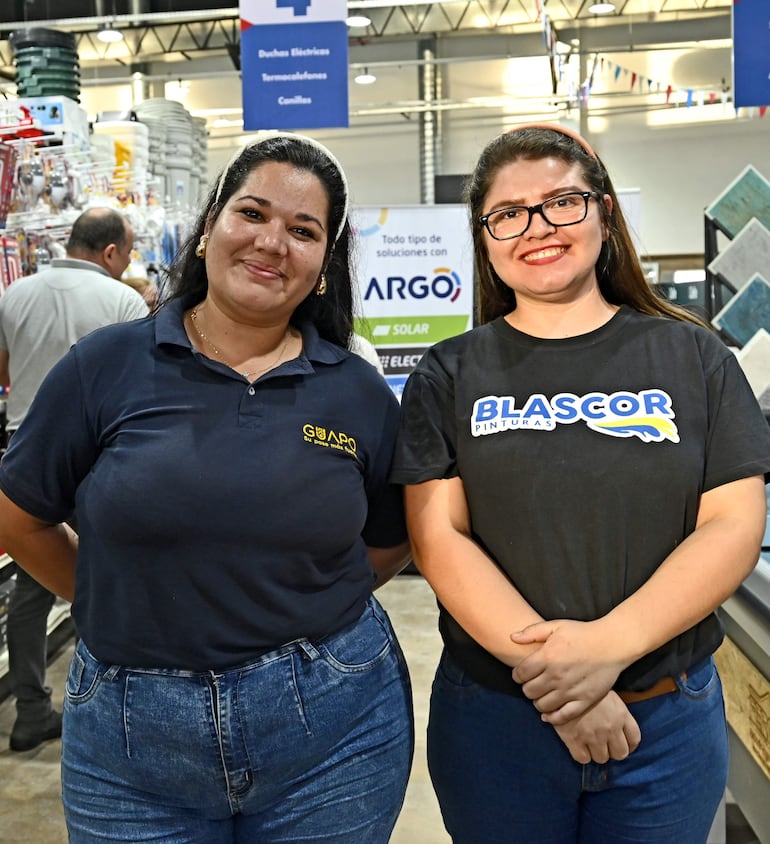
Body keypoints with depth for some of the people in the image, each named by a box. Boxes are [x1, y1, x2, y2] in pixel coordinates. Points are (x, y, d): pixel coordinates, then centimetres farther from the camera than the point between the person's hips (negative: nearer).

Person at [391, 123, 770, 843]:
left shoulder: (692, 357, 0)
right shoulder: (450, 374, 0)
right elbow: (437, 536, -8)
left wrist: (610, 645, -19)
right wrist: (546, 667, -19)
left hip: (671, 721, 1)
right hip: (493, 716, 0)